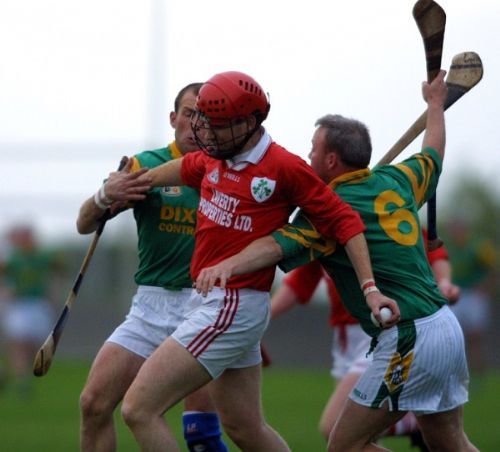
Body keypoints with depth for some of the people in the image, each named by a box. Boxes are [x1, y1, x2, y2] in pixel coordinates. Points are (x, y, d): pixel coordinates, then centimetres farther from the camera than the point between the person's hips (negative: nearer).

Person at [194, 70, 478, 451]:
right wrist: (436, 104, 50)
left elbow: (278, 245, -29)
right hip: (448, 326, 9)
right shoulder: (394, 181, 11)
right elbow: (434, 154, 32)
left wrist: (228, 265, -45)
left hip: (409, 340, -9)